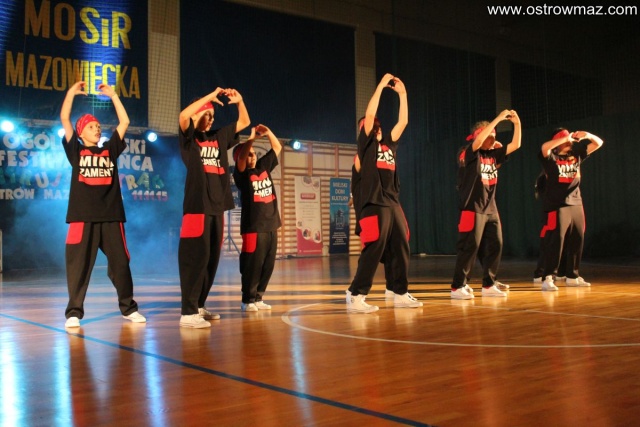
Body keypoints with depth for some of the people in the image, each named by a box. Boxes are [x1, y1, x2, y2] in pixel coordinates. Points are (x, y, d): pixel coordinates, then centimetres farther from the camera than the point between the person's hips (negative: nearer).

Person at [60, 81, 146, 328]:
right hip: (83, 216, -2)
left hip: (111, 215, 2)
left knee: (120, 263, 5)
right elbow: (64, 119, 3)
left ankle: (128, 308, 15)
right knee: (78, 265, -3)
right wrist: (71, 93, 5)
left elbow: (124, 123, 13)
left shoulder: (110, 150, 14)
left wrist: (113, 95, 14)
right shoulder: (75, 150, 9)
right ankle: (74, 312, 5)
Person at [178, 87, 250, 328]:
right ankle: (187, 313, -8)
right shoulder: (188, 138, 1)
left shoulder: (219, 137, 17)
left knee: (212, 258, 10)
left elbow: (245, 122, 23)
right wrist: (211, 96, -16)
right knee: (195, 257, -10)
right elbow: (183, 115, -20)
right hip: (197, 205, -7)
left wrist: (239, 101, 6)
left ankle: (198, 306, 22)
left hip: (217, 206, 7)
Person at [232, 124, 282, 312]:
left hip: (271, 225, 6)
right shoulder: (241, 174, -3)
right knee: (253, 265, -5)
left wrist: (268, 132, 3)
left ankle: (258, 298, 19)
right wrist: (251, 138, -23)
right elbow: (241, 158, -23)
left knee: (268, 265, 8)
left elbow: (277, 148, 18)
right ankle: (248, 300, 7)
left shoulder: (264, 166, 14)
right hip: (253, 227, -6)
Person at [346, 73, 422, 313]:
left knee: (400, 250, 8)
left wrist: (402, 93, 15)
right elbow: (369, 115, -8)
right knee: (373, 251, -11)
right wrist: (381, 85, -3)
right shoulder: (365, 143, 3)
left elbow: (403, 122, 18)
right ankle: (355, 297, -6)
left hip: (393, 203, 7)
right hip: (374, 204, -7)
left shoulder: (389, 144, 20)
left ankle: (401, 294, 17)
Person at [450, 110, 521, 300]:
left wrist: (517, 123, -3)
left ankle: (488, 285, 18)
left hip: (491, 209, 7)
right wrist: (498, 118, -22)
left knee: (494, 247, 8)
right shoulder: (467, 153, -8)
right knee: (469, 248, -7)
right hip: (472, 208, -7)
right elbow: (479, 140, -26)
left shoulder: (494, 154, 11)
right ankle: (458, 287, 0)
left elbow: (515, 144, 10)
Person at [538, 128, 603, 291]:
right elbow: (545, 146, -27)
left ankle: (572, 276, 22)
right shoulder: (550, 157, -4)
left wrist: (588, 135, -6)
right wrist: (566, 137, -21)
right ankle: (548, 279, -12)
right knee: (556, 241, -13)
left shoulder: (576, 154, 13)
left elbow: (598, 143, 15)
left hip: (576, 203, 6)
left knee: (577, 241, 10)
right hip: (557, 205, -6)